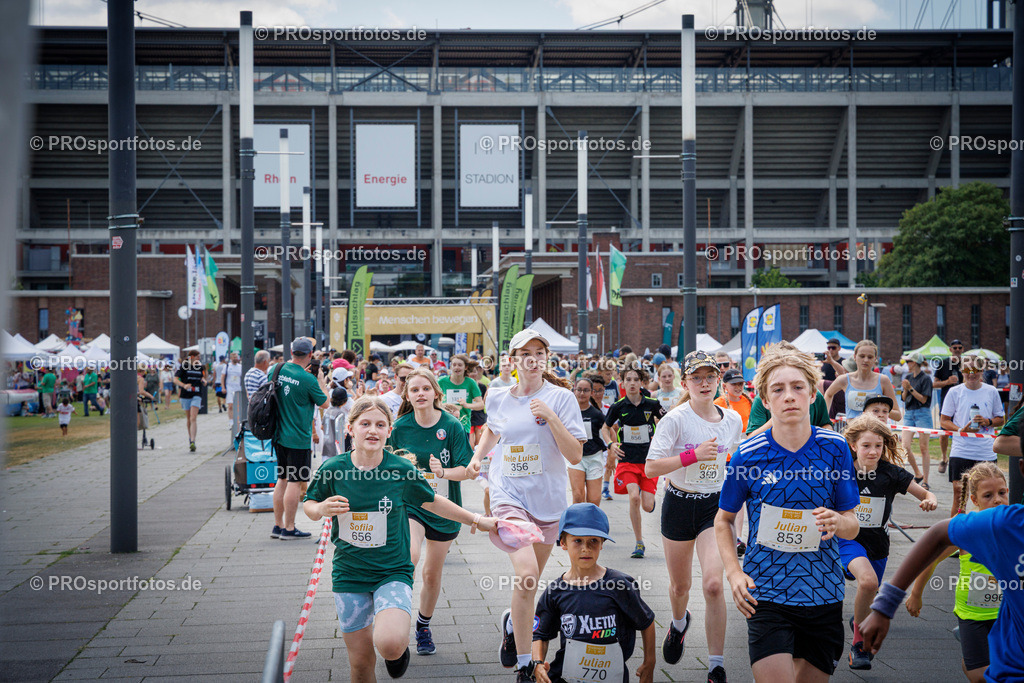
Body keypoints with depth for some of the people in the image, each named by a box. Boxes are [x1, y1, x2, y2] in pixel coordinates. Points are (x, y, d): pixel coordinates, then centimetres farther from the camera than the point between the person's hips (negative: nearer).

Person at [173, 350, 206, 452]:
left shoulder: (200, 367, 8)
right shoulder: (184, 367, -3)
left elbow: (203, 378, 23)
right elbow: (176, 380, -7)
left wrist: (204, 381, 0)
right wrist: (184, 385, -24)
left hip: (197, 395, 1)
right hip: (185, 395, -1)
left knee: (193, 418, -13)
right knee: (188, 418, 11)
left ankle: (192, 442, -20)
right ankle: (190, 439, 29)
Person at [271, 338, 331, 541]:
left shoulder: (279, 370, 1)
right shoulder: (308, 380, -18)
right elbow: (325, 404, -5)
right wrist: (322, 383, 10)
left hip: (279, 435, 7)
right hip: (298, 438, -7)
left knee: (282, 480, 15)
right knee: (295, 482, -1)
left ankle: (278, 525, 20)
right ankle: (289, 529, 2)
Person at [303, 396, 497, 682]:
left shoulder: (402, 470, -8)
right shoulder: (332, 469, -7)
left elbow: (431, 501, 9)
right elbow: (308, 505, 9)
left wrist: (476, 520, 10)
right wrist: (321, 509, -14)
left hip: (393, 571, -1)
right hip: (349, 575, 2)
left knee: (389, 645, -26)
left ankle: (400, 640, 10)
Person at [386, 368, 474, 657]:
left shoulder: (452, 426, -9)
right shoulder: (401, 427, -5)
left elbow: (465, 470, -9)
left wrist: (442, 471, -27)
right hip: (409, 502, 0)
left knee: (432, 574, 11)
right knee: (410, 554, -29)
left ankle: (423, 624, 36)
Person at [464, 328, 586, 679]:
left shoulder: (561, 398, -5)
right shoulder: (497, 399, 4)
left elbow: (575, 455, -12)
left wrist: (551, 416, -21)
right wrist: (478, 456, 12)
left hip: (547, 499, 1)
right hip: (508, 494, -1)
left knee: (529, 583, 14)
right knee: (526, 573, -22)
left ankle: (511, 623, 49)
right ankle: (524, 667, -12)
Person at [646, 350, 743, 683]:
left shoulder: (733, 419, 0)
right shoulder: (675, 419, -13)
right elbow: (651, 468, -19)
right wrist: (694, 454, -27)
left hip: (715, 506, 1)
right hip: (679, 506, -1)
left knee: (713, 584, -17)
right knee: (680, 585, 15)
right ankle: (679, 623, 53)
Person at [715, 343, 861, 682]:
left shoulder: (835, 448, -1)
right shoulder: (748, 455, -5)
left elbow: (853, 526, 4)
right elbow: (723, 520, 9)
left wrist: (838, 522, -19)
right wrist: (734, 573, -5)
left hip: (823, 593, 2)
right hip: (766, 593, -2)